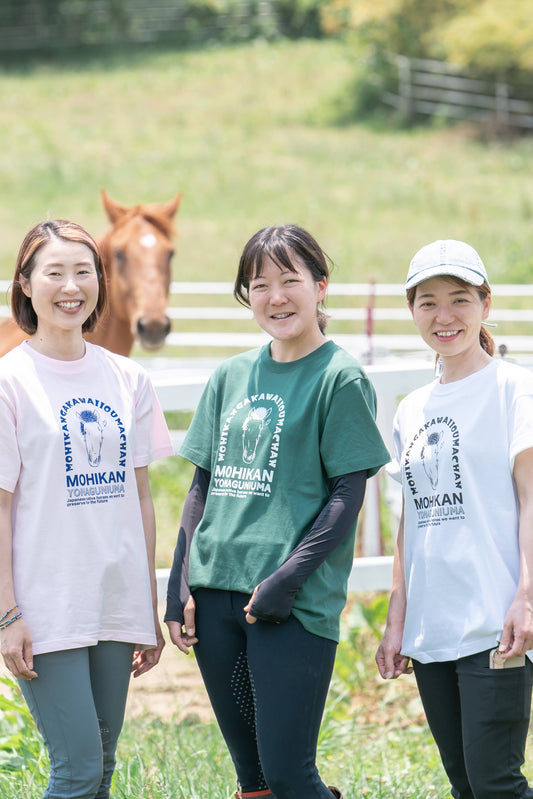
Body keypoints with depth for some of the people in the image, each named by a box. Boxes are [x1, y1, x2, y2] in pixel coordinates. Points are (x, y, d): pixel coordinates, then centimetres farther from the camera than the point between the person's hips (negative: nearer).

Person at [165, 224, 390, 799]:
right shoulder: (231, 377, 13)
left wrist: (287, 578, -16)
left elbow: (348, 494, -8)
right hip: (216, 595, 6)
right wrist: (180, 587, 8)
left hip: (296, 604, -6)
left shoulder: (340, 379, -3)